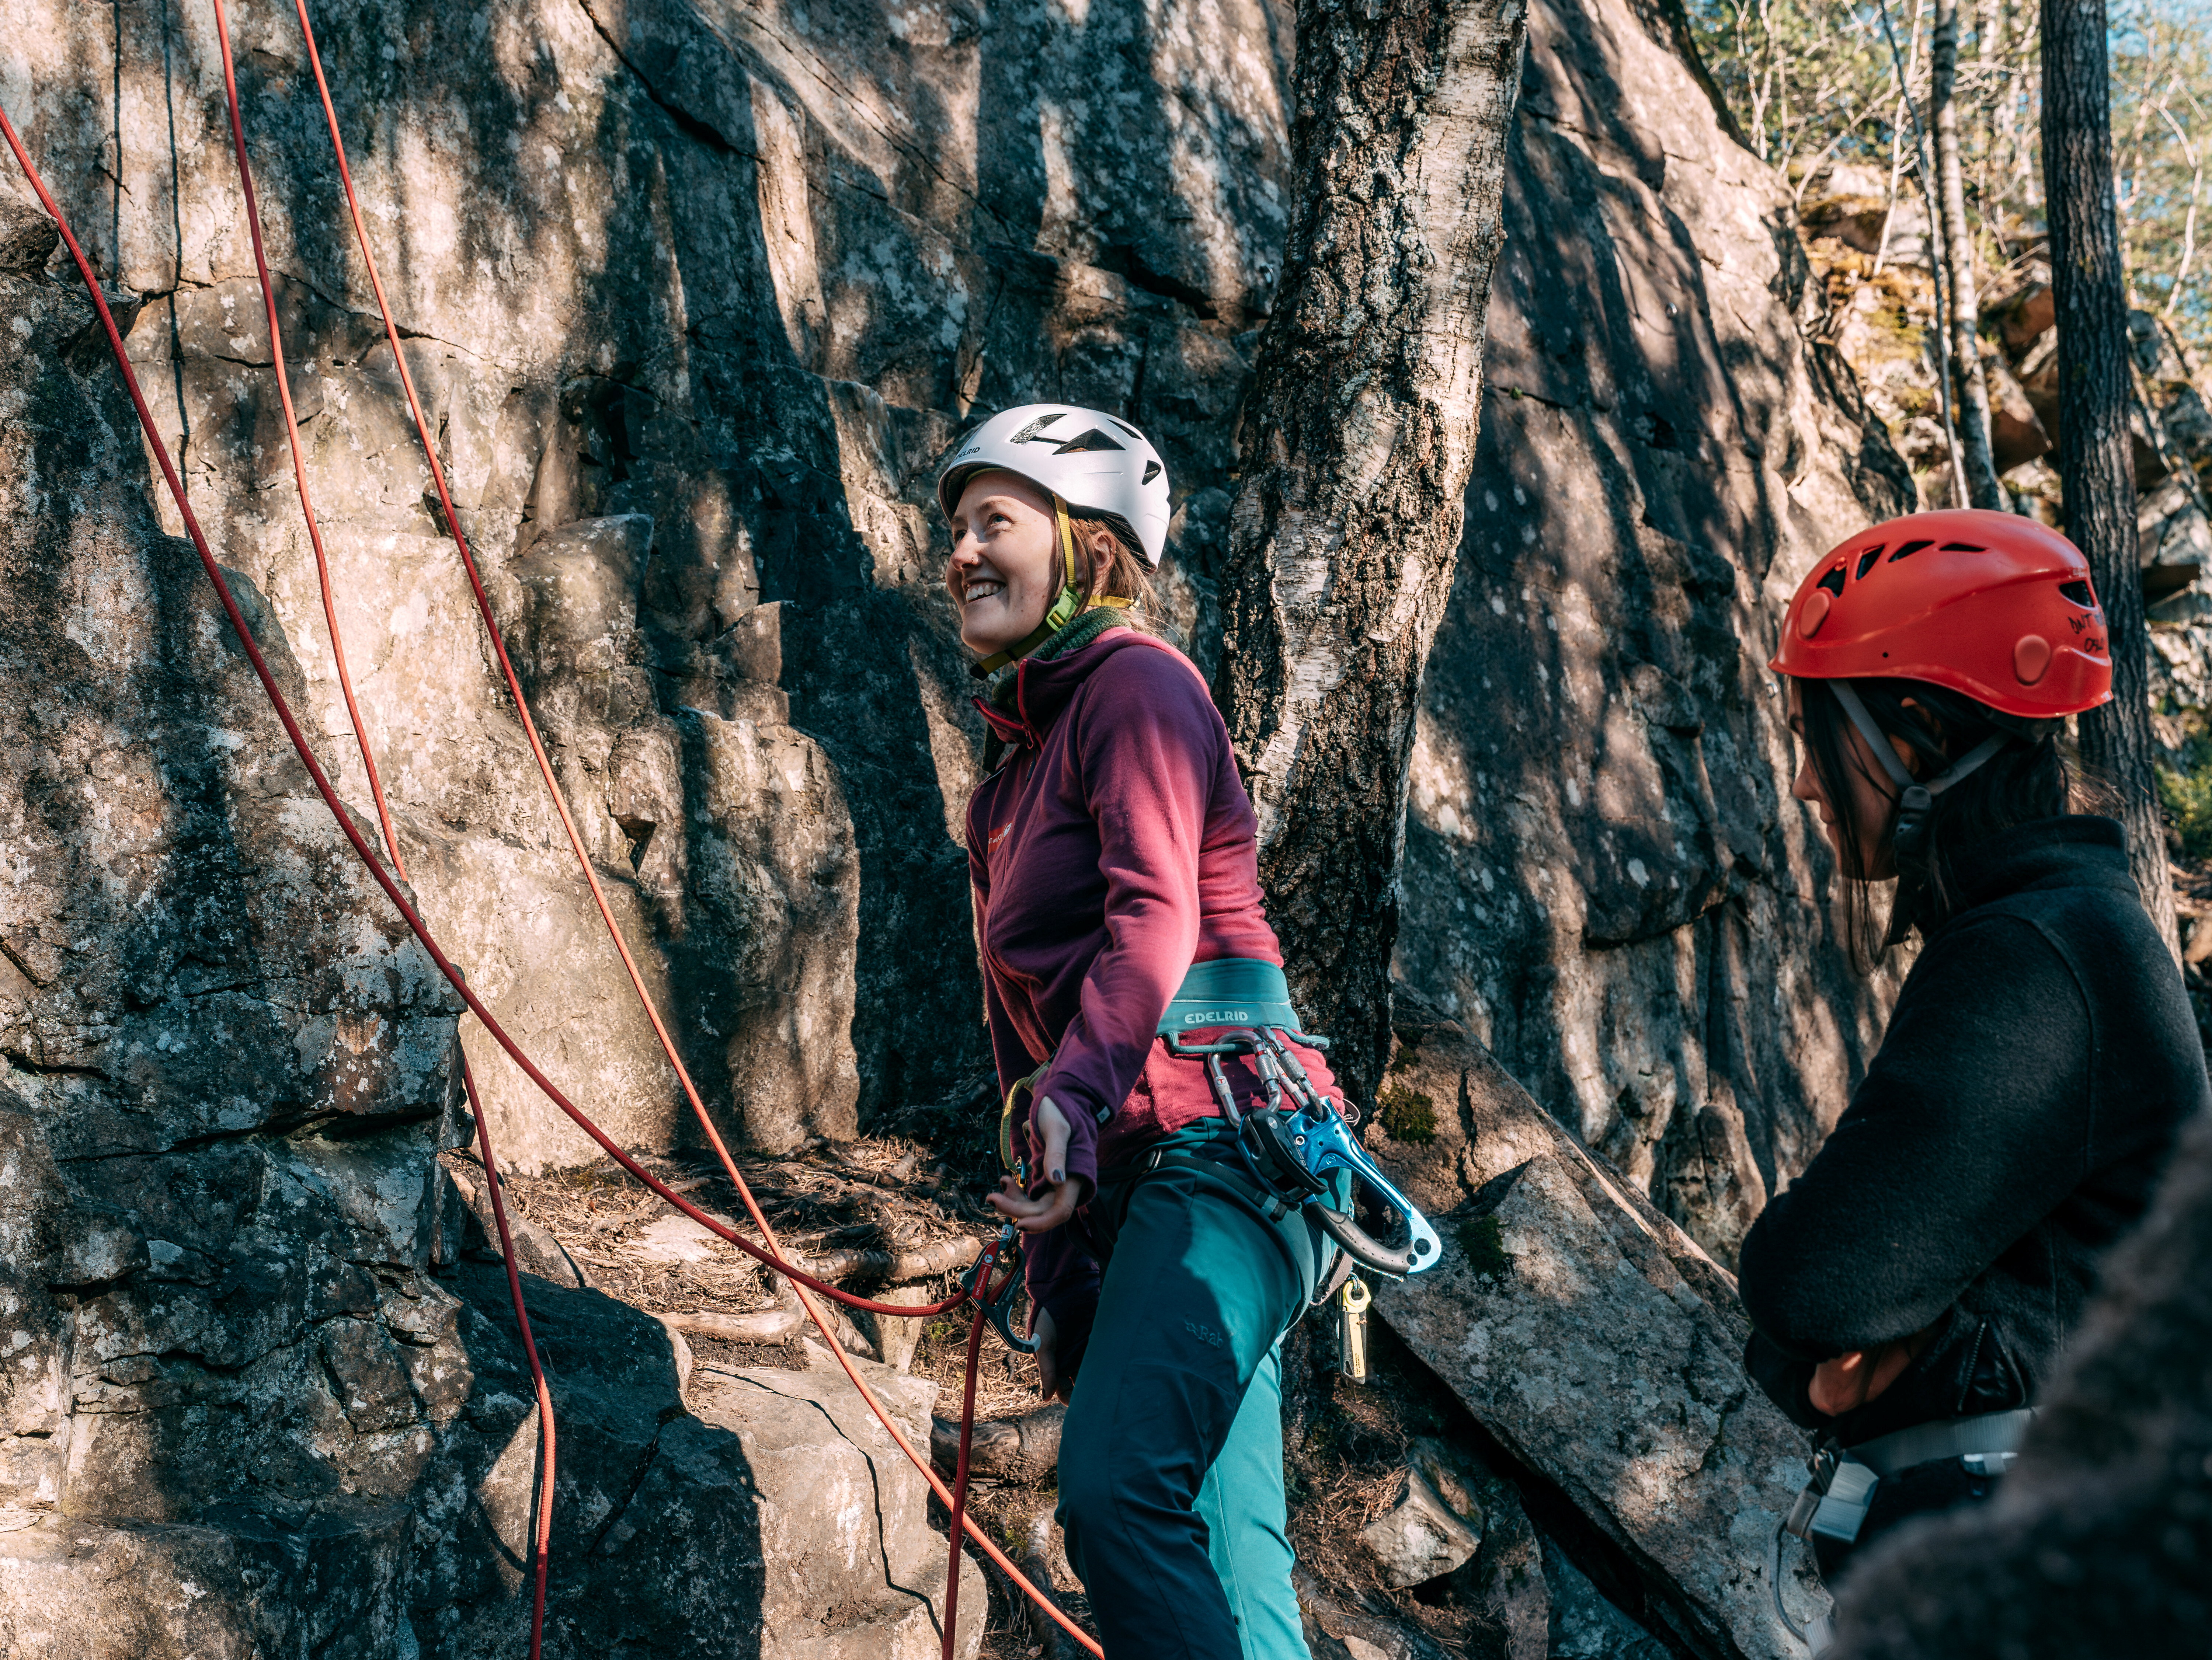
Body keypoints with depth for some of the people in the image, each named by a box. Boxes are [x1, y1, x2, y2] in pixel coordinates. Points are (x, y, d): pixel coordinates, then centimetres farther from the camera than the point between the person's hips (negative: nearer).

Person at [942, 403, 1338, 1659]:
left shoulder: (1136, 681, -2)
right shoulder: (1020, 758, 24)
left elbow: (1155, 915, -19)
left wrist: (1077, 1088, -35)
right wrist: (1058, 1282, 25)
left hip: (1216, 1141, -9)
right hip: (1126, 1178, 9)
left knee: (1120, 1491, -25)